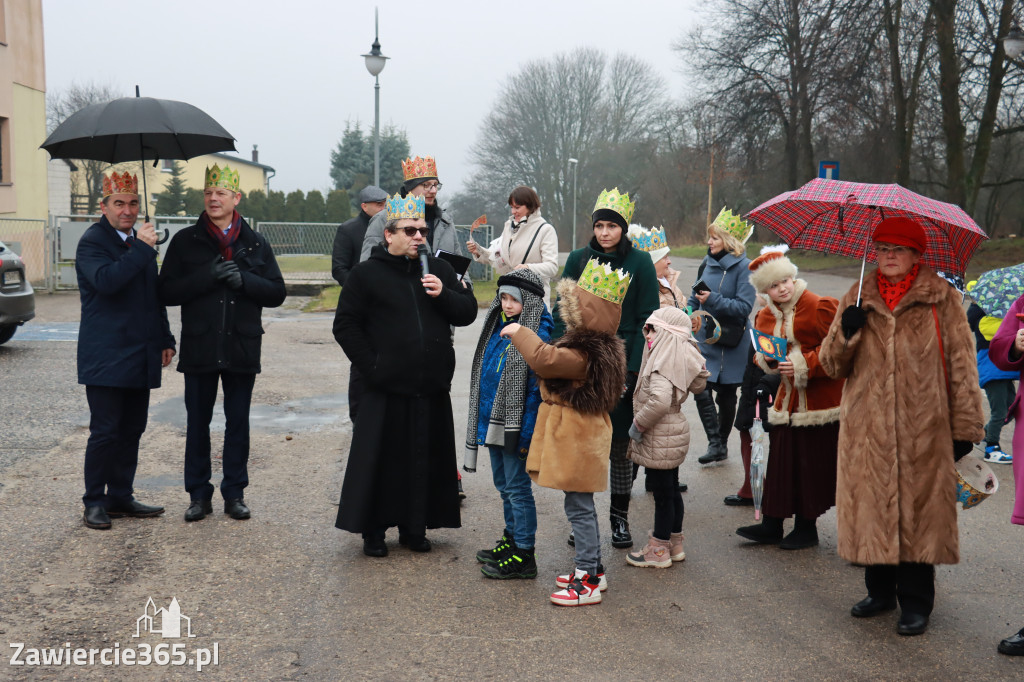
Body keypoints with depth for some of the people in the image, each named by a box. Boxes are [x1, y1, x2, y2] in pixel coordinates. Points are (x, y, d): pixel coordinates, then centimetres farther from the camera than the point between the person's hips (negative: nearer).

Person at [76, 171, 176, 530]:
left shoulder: (139, 242, 17)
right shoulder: (92, 242, -6)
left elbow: (155, 295, 24)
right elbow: (105, 280, -26)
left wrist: (165, 340, 19)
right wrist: (141, 249, -24)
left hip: (140, 357, 7)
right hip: (105, 357, -7)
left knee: (132, 430, 10)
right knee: (105, 431, -4)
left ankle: (120, 496, 20)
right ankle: (94, 502, 7)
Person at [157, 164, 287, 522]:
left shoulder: (256, 243, 7)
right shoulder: (185, 241, 3)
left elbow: (276, 292, 3)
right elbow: (167, 291, -4)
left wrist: (244, 280, -14)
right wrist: (208, 275, -17)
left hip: (242, 348, 1)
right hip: (199, 347, -1)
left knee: (238, 423, 8)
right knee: (197, 423, 6)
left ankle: (235, 493, 19)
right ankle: (199, 495, 17)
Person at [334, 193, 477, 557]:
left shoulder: (439, 269, 12)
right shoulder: (366, 274, 1)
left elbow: (468, 312, 11)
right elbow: (345, 326, 1)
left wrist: (444, 294, -8)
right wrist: (371, 366, -7)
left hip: (432, 390, 4)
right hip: (387, 391, -3)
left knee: (427, 460, 7)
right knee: (382, 461, 0)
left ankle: (415, 527, 21)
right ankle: (373, 530, 14)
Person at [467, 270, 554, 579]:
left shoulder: (538, 334, -16)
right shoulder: (499, 326, 10)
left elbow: (536, 388, -18)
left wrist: (526, 432, -20)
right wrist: (483, 420, 18)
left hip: (515, 424, -8)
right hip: (494, 421, 8)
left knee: (517, 486, -2)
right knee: (503, 484, 18)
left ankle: (524, 555, 6)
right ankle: (511, 539, 32)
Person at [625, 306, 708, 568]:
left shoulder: (662, 363, -23)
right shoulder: (682, 357, 5)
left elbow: (659, 400, -37)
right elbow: (698, 383, 21)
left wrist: (638, 425, -24)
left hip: (659, 440, -10)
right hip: (676, 432, 10)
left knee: (662, 494, 2)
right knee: (672, 490, 19)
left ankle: (659, 551, 15)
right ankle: (675, 543, 32)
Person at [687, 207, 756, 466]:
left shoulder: (743, 267, -10)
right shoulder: (707, 264, 8)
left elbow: (744, 307, -17)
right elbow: (695, 297, 21)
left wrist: (714, 300, -25)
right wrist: (690, 314, 2)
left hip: (730, 343, -4)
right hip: (706, 340, 4)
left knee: (726, 396, 7)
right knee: (701, 391, -9)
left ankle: (722, 443, 24)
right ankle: (715, 444, -1)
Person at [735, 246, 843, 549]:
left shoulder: (819, 307, -11)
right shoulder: (765, 317, 9)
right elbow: (760, 354, 20)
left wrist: (803, 365, -19)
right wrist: (767, 359, -3)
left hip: (819, 397, -6)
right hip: (788, 397, 6)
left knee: (812, 464, 1)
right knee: (781, 461, 7)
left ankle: (807, 528, 14)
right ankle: (771, 524, 15)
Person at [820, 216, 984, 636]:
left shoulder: (940, 300, 3)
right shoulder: (857, 300, 12)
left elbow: (961, 365, 2)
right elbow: (832, 365, 9)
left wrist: (965, 426, -2)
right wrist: (846, 333, -11)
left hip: (923, 429, -3)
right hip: (866, 429, 3)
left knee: (918, 511, 1)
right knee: (870, 508, 8)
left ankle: (915, 602, 15)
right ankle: (881, 591, 26)